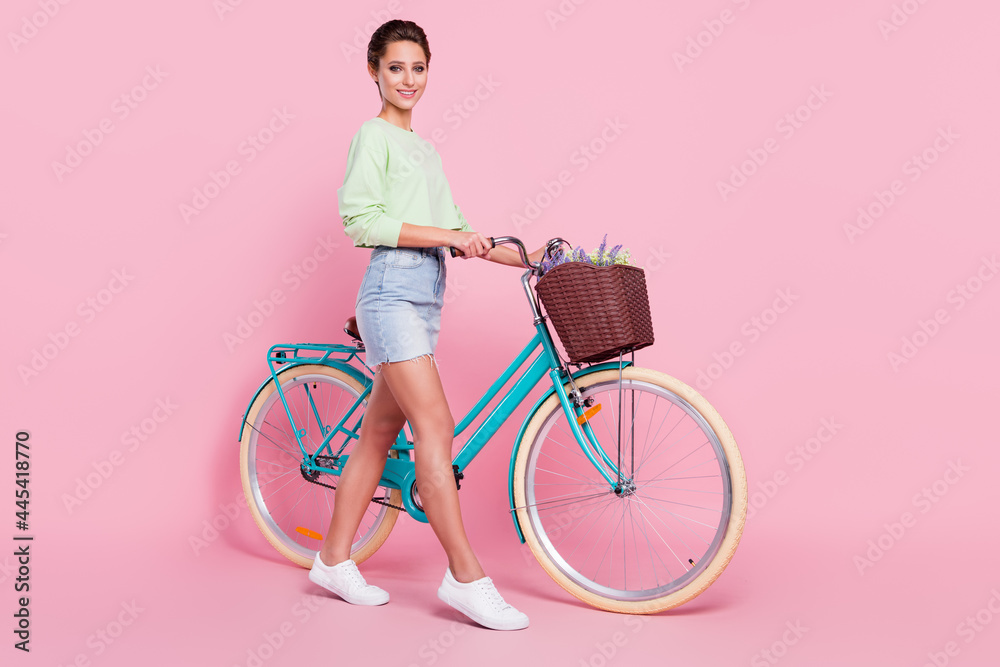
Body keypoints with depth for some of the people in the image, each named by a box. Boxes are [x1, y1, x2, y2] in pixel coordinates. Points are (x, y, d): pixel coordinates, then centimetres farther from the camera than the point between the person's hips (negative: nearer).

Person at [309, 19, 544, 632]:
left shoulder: (426, 149, 24)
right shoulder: (373, 135, 0)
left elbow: (454, 232, 20)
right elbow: (361, 219, -13)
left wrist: (525, 258, 11)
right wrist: (446, 235, -15)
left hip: (426, 298, 8)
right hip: (392, 291, -8)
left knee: (380, 432, 9)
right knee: (435, 425, -14)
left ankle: (335, 560, 19)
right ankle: (466, 576, -10)